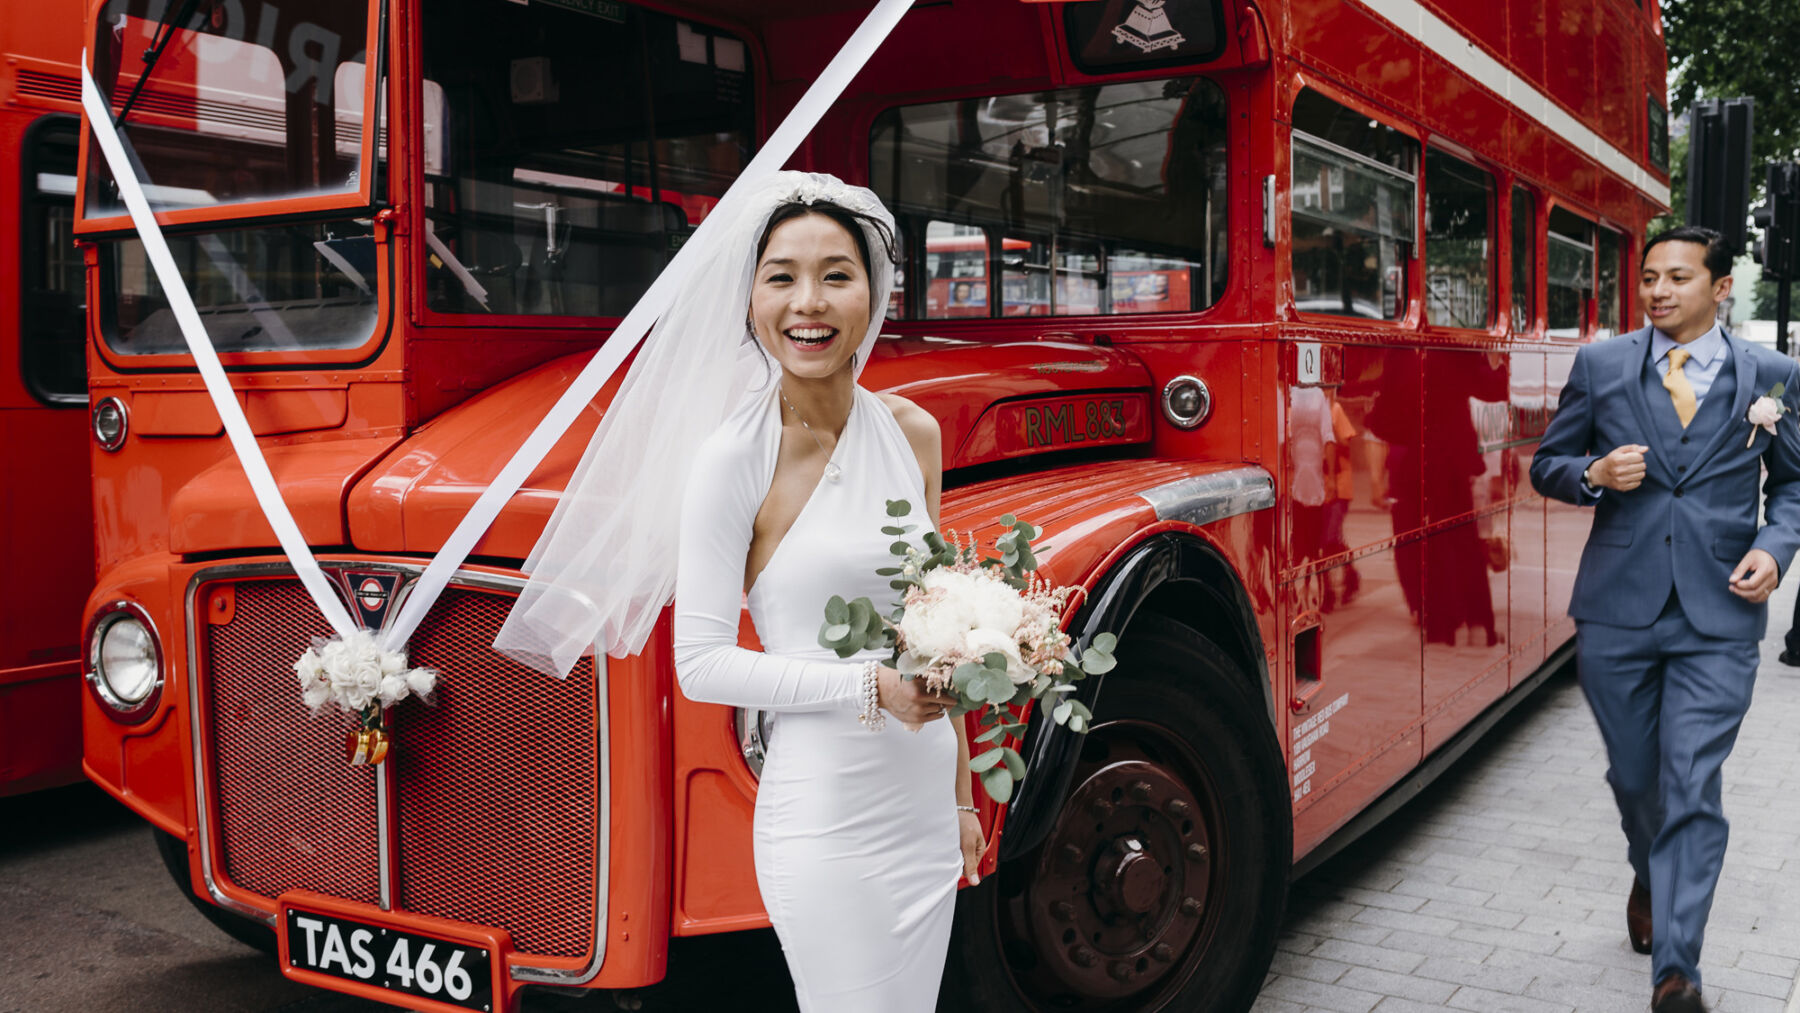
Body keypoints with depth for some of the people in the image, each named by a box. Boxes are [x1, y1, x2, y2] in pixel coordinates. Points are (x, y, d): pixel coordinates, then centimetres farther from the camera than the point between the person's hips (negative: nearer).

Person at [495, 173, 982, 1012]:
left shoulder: (912, 433, 4)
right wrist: (869, 686, -17)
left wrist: (962, 795, 15)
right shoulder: (735, 460, -12)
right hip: (825, 817, -6)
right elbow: (700, 664, -11)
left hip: (924, 807, 6)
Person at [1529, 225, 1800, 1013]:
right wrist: (1594, 474, -12)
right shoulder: (1600, 366, 4)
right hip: (1616, 611, 2)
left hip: (1718, 617, -1)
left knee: (1692, 790, -6)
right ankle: (1650, 880, 46)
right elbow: (1547, 464, 9)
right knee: (1633, 776, 16)